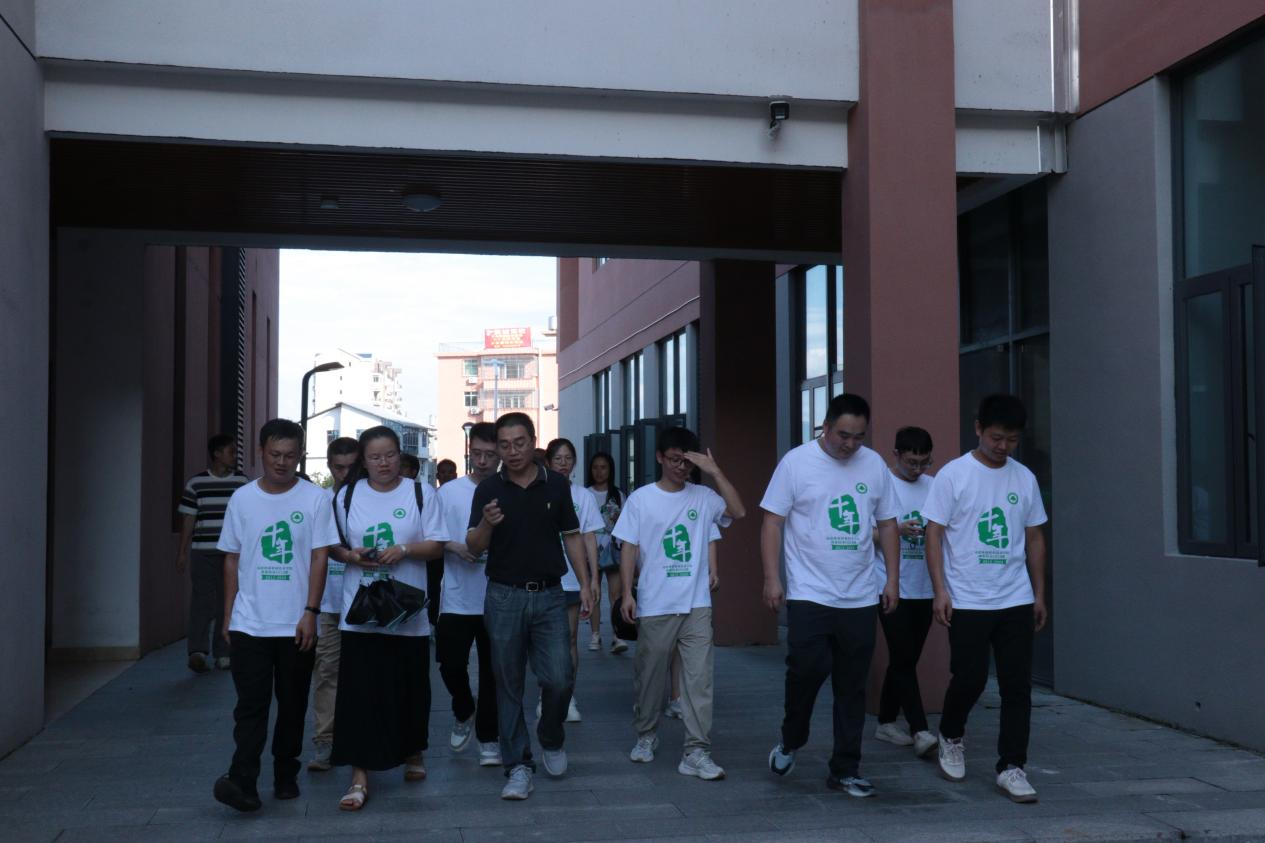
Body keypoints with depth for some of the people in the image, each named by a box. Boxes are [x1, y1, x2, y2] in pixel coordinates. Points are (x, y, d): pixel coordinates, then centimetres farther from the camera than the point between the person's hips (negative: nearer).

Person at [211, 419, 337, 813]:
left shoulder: (314, 499, -1)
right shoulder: (242, 498, 5)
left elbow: (319, 558, -4)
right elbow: (232, 560, 10)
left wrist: (310, 613, -11)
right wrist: (228, 616, 7)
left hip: (296, 625, -1)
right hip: (249, 624, 1)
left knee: (292, 706, 10)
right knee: (251, 705, -6)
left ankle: (286, 776, 22)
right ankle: (243, 783, -9)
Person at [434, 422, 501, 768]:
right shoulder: (449, 492, 2)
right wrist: (456, 547, -13)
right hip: (457, 599, 1)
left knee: (493, 671, 5)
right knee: (451, 664, 1)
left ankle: (488, 738, 19)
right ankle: (464, 713, 31)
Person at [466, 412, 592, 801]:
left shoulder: (556, 485, 4)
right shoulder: (488, 490, 0)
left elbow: (572, 536, 10)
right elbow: (473, 548, -4)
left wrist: (584, 584, 4)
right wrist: (486, 524, -25)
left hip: (549, 595, 1)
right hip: (504, 596, 0)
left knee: (559, 678, -5)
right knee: (509, 685, 3)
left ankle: (551, 738, 24)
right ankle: (518, 766, 13)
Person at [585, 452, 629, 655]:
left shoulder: (617, 494, 10)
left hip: (613, 547, 0)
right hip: (592, 546, 0)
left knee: (616, 592, -9)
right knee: (594, 593, 2)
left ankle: (617, 636, -13)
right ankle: (595, 635, 9)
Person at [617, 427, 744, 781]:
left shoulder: (703, 497, 3)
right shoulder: (640, 499, -1)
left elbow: (738, 511, -12)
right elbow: (629, 549, -1)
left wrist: (714, 472, -14)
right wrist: (627, 593, -8)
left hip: (697, 605, 1)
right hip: (655, 606, -1)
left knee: (699, 678, -5)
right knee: (650, 676, 12)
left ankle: (696, 752, -2)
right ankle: (646, 735, 32)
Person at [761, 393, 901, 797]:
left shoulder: (874, 465, 7)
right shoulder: (796, 462, -4)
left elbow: (887, 524, 14)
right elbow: (773, 521, -4)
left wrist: (892, 579, 8)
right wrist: (771, 577, -11)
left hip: (860, 598, 4)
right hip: (809, 594, -4)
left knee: (852, 686, 8)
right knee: (808, 668, -14)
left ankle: (845, 770, 18)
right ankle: (791, 740, 14)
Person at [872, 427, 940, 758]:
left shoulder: (933, 486, 10)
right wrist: (898, 529, -20)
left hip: (924, 589, 5)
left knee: (905, 659, 11)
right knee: (903, 659, -9)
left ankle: (886, 722, 22)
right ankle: (919, 730, -9)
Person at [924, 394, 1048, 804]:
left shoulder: (1024, 478, 8)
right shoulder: (953, 475, -5)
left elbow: (1035, 538, 14)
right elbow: (934, 534, -6)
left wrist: (1039, 594, 12)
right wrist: (940, 591, -14)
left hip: (1016, 601, 4)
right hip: (967, 602, -4)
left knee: (1017, 685, 1)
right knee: (969, 679, -1)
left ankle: (1011, 768, 10)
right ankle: (951, 738, 27)